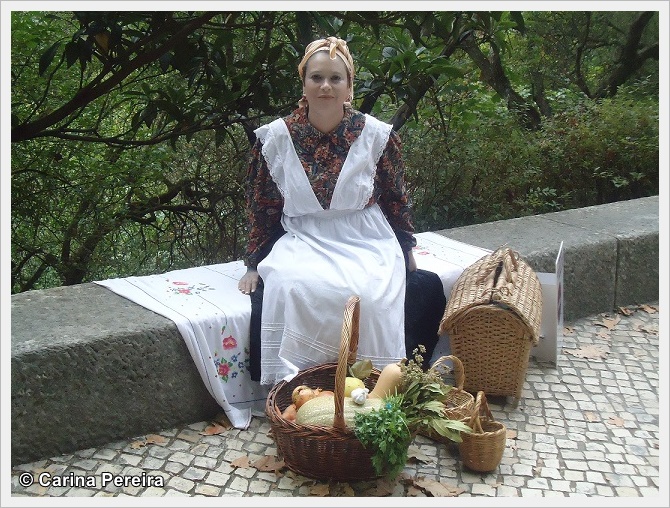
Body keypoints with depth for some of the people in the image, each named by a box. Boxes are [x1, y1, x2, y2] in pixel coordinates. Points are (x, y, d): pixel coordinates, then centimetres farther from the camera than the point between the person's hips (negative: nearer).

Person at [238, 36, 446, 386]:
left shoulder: (376, 135, 0)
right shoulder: (275, 138, 0)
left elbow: (396, 199, 12)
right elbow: (262, 208, 8)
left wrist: (405, 253, 16)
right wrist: (254, 265, 6)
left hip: (367, 242, 0)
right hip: (303, 242, 0)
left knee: (372, 293, -32)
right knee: (288, 288, -32)